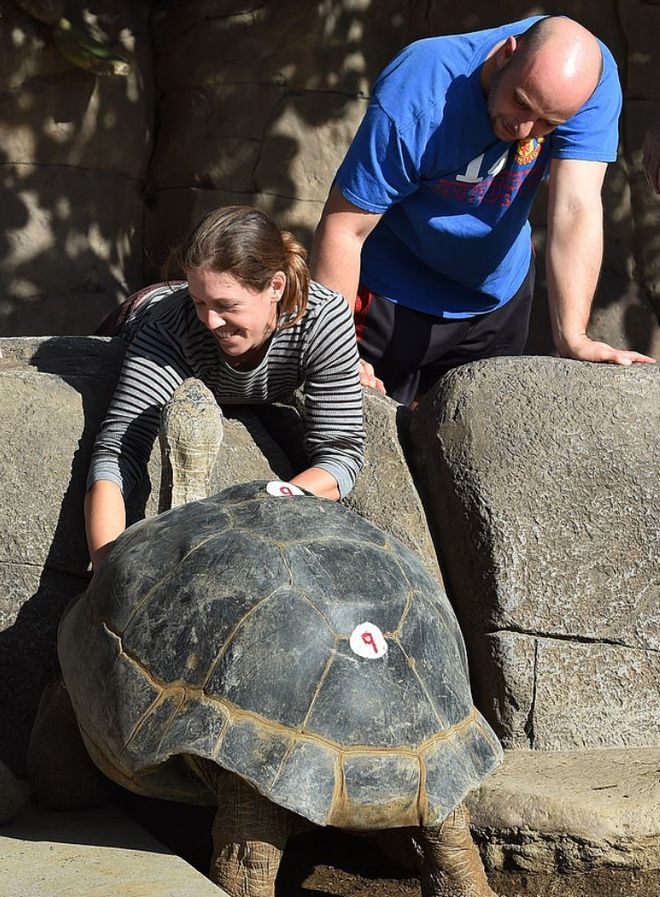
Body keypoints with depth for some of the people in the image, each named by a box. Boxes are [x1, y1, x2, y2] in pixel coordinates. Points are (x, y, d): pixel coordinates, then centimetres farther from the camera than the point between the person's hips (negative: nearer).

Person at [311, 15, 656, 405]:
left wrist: (572, 338, -39)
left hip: (501, 293, 4)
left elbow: (576, 207, -29)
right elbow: (342, 228, -29)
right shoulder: (415, 98, -33)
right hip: (395, 299, -4)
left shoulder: (592, 74, -24)